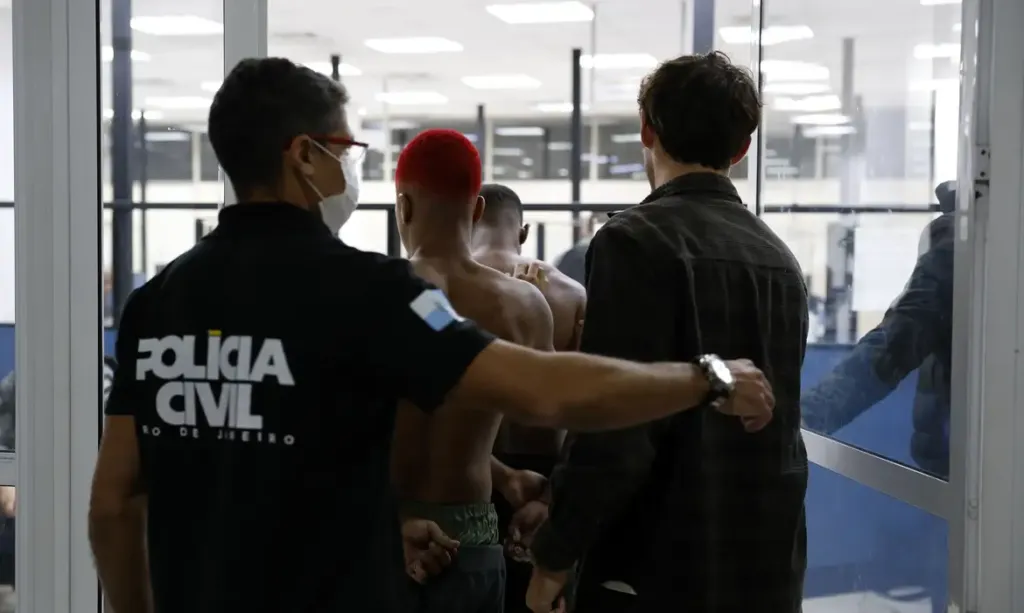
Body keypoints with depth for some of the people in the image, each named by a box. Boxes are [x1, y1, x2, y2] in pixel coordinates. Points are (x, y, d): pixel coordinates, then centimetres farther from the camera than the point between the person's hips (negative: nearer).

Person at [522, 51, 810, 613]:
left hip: (659, 566, -7)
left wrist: (554, 555, -9)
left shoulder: (637, 241, -13)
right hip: (770, 567, 7)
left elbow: (615, 428, -19)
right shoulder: (779, 257, 9)